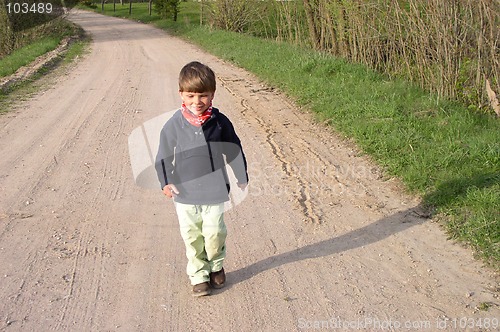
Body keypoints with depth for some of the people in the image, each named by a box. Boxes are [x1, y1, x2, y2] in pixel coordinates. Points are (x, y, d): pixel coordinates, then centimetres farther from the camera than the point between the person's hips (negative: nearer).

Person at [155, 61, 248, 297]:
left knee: (215, 233, 6)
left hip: (214, 191, 0)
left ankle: (216, 266, 33)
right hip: (184, 192, 0)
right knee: (192, 236, 9)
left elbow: (234, 151, 6)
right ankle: (198, 275, 25)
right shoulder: (174, 124, -6)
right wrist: (165, 182, -6)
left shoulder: (219, 122, -5)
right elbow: (163, 155, 2)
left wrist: (242, 178, 11)